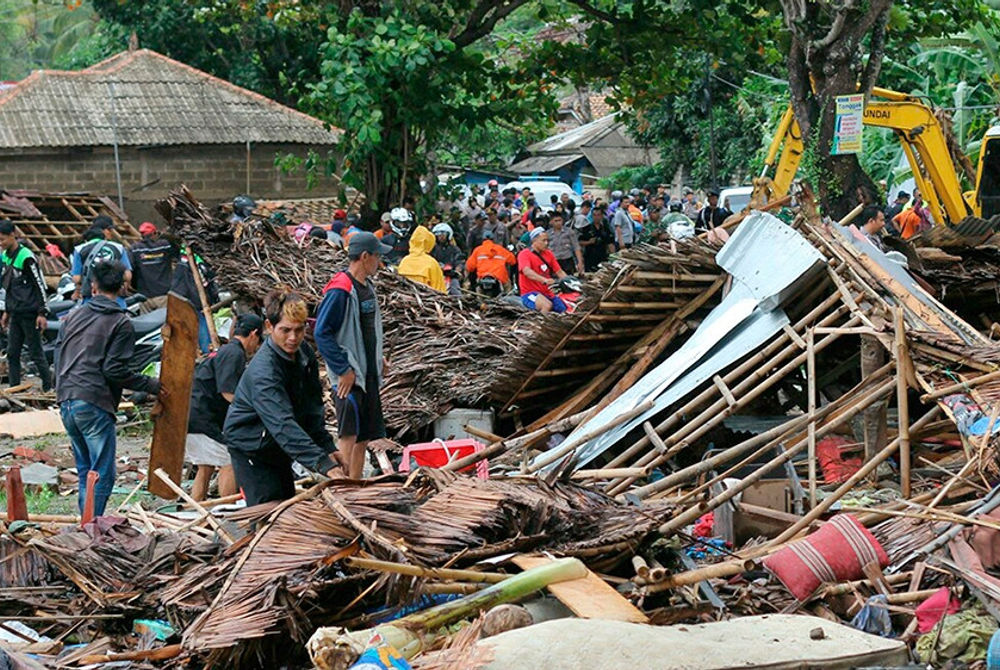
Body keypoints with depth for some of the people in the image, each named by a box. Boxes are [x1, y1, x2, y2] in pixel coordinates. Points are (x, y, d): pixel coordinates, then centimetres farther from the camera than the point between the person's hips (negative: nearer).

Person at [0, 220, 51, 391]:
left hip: (29, 313, -8)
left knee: (36, 353, -3)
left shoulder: (26, 257, -14)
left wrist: (42, 313, -15)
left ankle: (49, 388, 4)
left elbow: (40, 285, -13)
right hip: (15, 314, 8)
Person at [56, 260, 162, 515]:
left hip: (66, 402, 7)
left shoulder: (72, 317, 14)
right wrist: (150, 385, -1)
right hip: (95, 405, -7)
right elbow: (114, 370, -11)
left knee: (85, 470, 17)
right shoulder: (121, 323, -5)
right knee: (102, 474, -3)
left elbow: (58, 359, 19)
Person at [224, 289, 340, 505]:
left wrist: (327, 447, -6)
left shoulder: (304, 353, -6)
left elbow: (313, 406, 4)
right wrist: (323, 464, -51)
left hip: (277, 450, 8)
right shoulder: (262, 372, -33)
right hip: (250, 448, -8)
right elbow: (284, 425, -43)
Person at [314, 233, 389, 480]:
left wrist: (378, 356, 14)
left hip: (369, 374, 9)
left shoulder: (367, 286, 13)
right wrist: (343, 370, -20)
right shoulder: (340, 290, -16)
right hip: (349, 376, -9)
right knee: (348, 435, -11)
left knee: (363, 437, 12)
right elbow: (322, 333, -19)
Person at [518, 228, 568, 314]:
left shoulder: (548, 254, 14)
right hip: (530, 293, -7)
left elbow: (560, 272, 12)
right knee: (547, 305, -35)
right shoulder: (524, 254, -7)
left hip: (547, 293, 7)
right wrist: (544, 280, -42)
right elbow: (527, 271, -26)